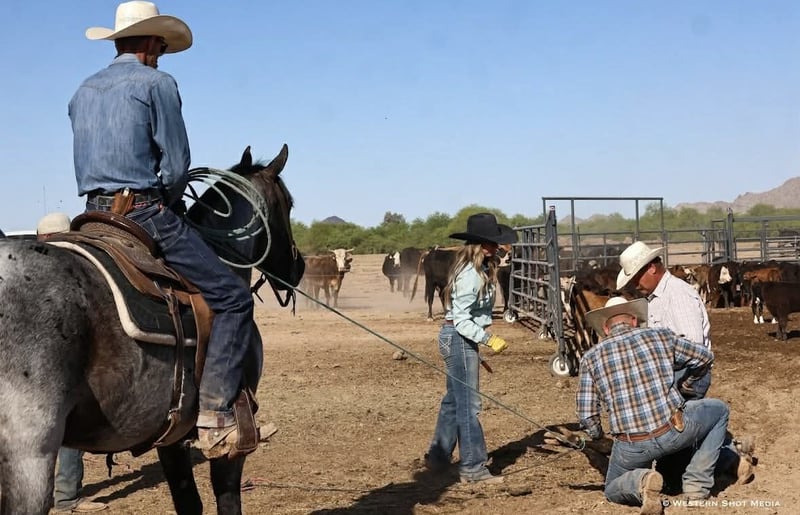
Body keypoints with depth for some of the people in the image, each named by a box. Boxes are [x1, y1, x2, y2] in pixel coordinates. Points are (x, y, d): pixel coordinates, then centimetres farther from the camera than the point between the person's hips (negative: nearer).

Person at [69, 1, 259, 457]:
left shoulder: (83, 92, 18)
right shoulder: (157, 84, -4)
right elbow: (177, 168, -9)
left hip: (95, 216, 8)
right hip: (145, 214, -8)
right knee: (232, 298, -5)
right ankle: (216, 416, -16)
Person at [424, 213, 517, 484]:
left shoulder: (481, 270, 10)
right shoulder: (471, 275, -21)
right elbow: (461, 319, -23)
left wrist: (479, 344, 19)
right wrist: (489, 339, -26)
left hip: (464, 339, 10)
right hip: (459, 338, -10)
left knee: (454, 400, 18)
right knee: (468, 403, -5)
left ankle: (438, 457, 28)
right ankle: (473, 468, 1)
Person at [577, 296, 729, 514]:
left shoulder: (591, 357, 6)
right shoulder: (660, 336, 8)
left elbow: (586, 415, 3)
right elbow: (705, 356, 21)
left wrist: (598, 439, 24)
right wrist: (685, 386, 38)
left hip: (631, 447, 1)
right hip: (674, 431, -1)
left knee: (613, 490, 30)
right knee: (719, 409, 28)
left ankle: (640, 482, -7)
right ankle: (696, 485, 18)